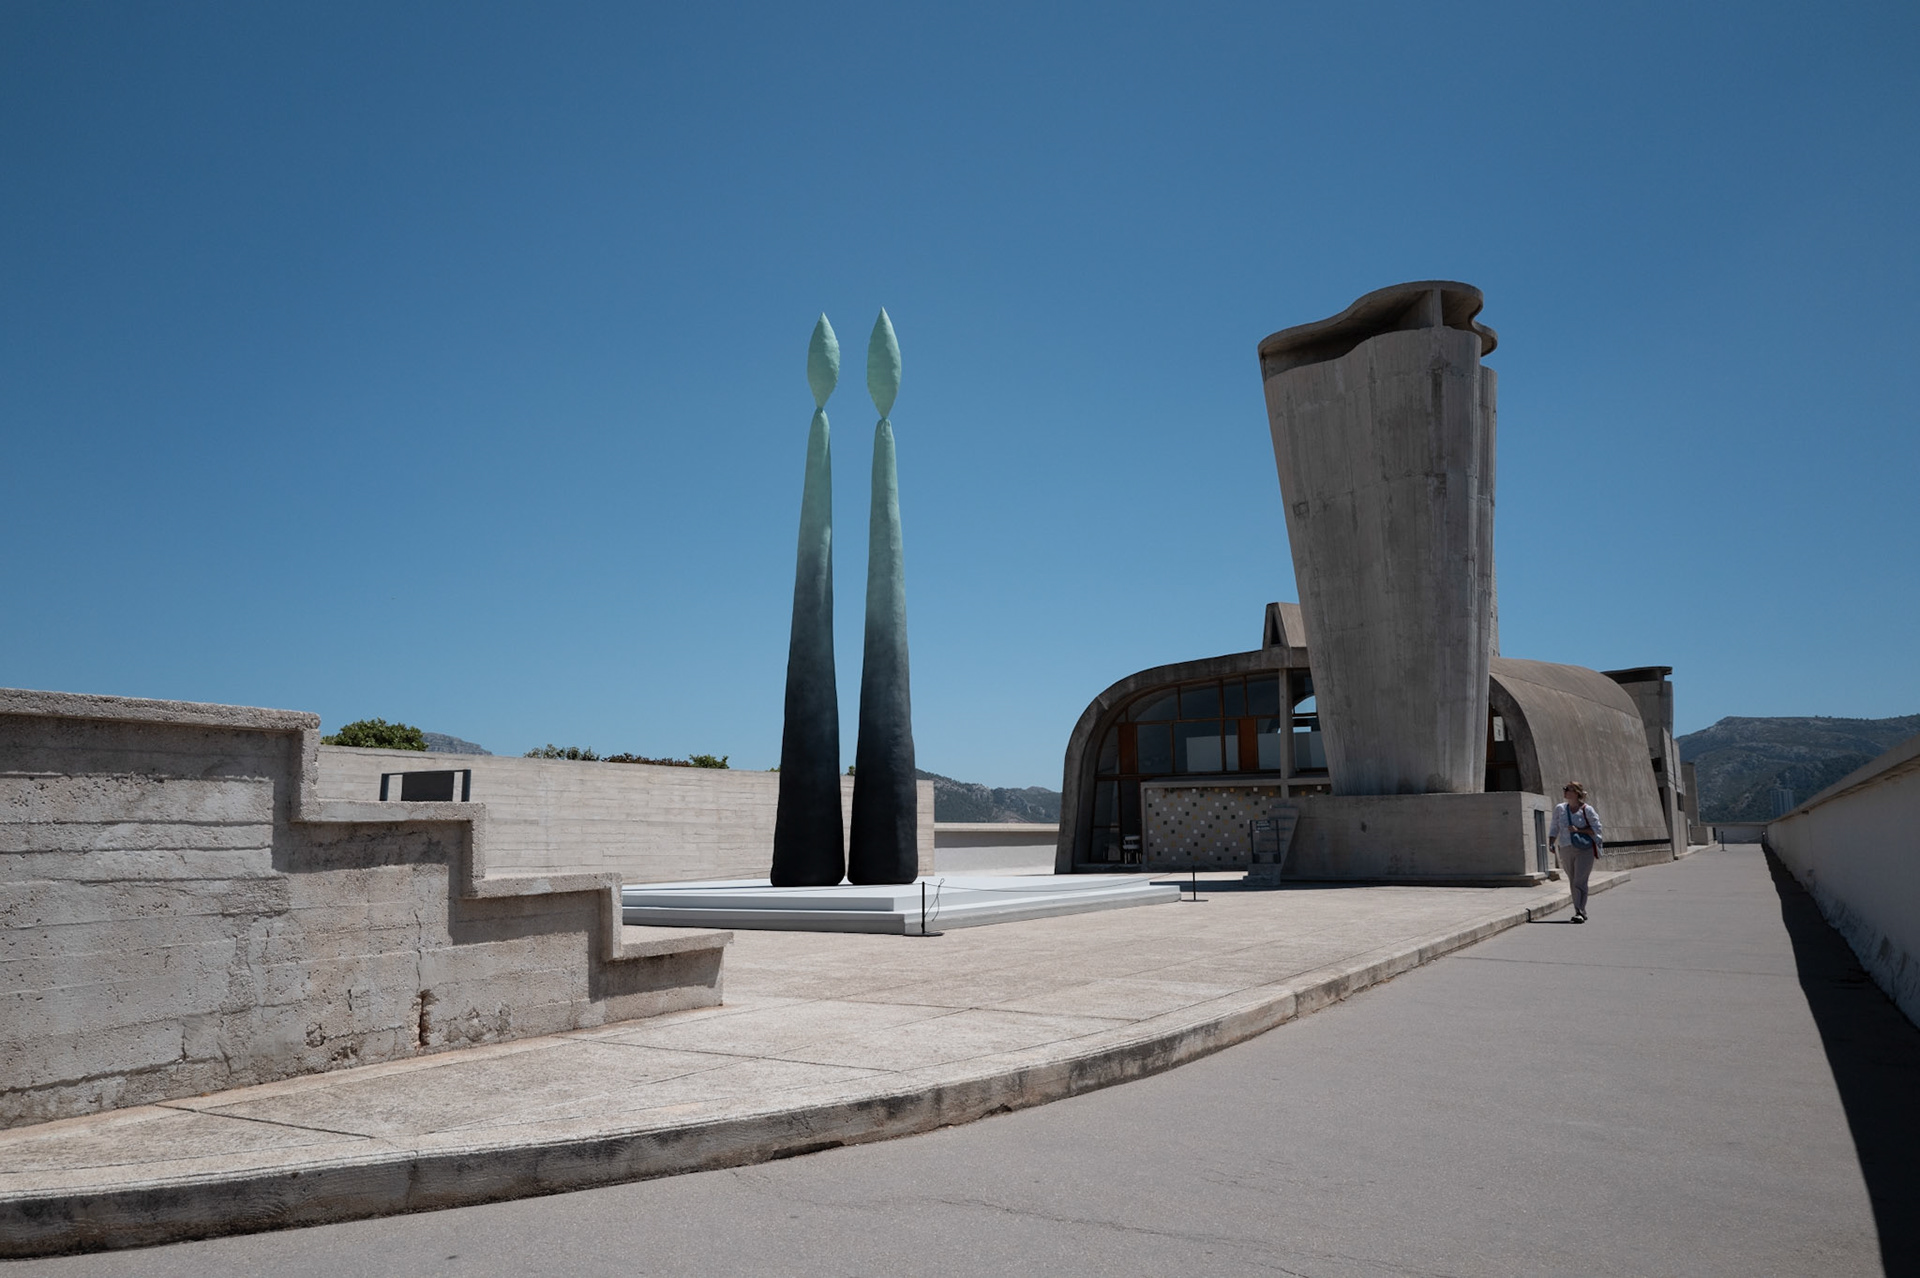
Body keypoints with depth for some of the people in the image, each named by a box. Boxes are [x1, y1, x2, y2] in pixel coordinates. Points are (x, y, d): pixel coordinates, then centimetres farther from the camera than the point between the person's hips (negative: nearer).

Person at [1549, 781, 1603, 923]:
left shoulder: (1587, 810, -4)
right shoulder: (1559, 809, 8)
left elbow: (1596, 828, -4)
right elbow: (1555, 828, 13)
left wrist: (1578, 830, -14)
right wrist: (1551, 842, -1)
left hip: (1584, 849, -5)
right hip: (1566, 850, 5)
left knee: (1580, 881, -11)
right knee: (1573, 882, 9)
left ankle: (1579, 912, -11)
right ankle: (1582, 911, 20)